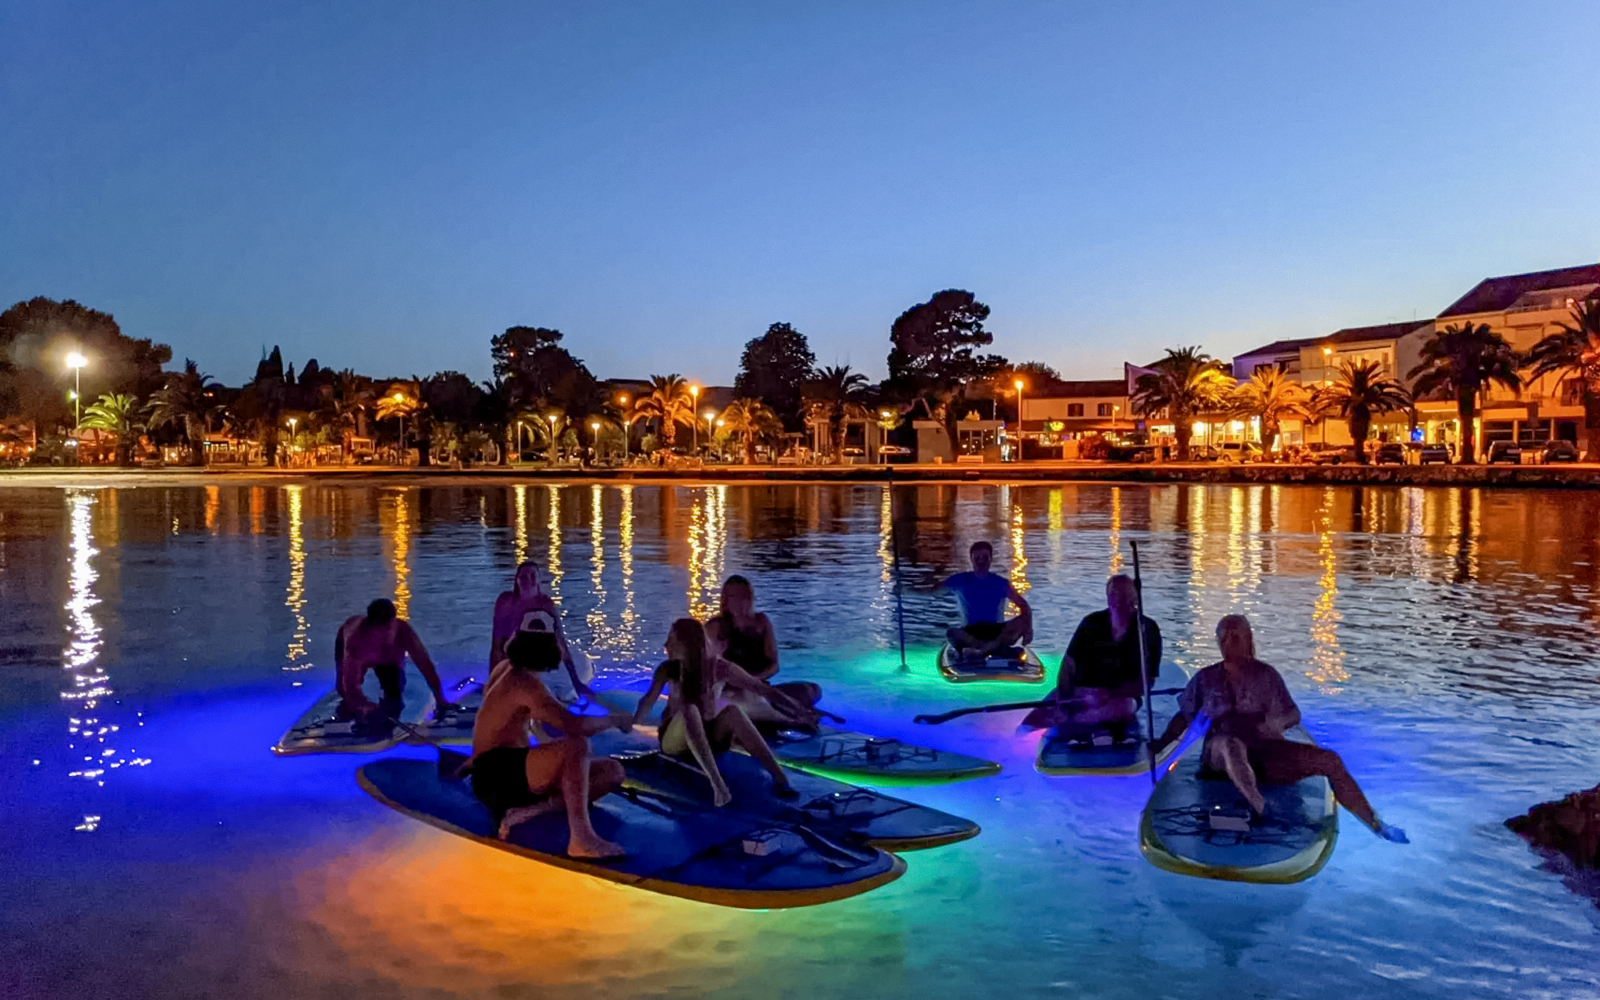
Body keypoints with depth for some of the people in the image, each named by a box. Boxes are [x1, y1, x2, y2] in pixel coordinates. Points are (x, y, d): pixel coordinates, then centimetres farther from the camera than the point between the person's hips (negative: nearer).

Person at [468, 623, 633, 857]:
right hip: (497, 776, -10)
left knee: (612, 771, -2)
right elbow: (575, 726, -27)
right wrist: (615, 719, -13)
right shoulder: (524, 682, -17)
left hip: (516, 773, 10)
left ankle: (527, 812, -17)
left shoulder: (506, 668, 14)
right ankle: (582, 837, -40)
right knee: (576, 745, -34)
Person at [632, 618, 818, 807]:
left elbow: (764, 690, -16)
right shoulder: (667, 670, -9)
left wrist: (800, 710, -21)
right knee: (689, 710, -32)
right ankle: (716, 783, -49)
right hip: (676, 740, 0)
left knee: (732, 709, -29)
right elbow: (648, 701, -16)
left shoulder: (719, 668, -13)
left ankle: (780, 778, -40)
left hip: (710, 737, 0)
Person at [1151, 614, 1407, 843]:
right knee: (1230, 742, -41)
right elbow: (1184, 717, 15)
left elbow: (1294, 716, 8)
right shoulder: (1206, 679, 10)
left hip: (1265, 755, 3)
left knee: (1330, 760, -13)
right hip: (1220, 756, -2)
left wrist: (1268, 722, -13)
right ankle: (1262, 811, -55)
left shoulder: (1265, 674, 10)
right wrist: (1159, 746, 6)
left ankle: (1376, 825, -1)